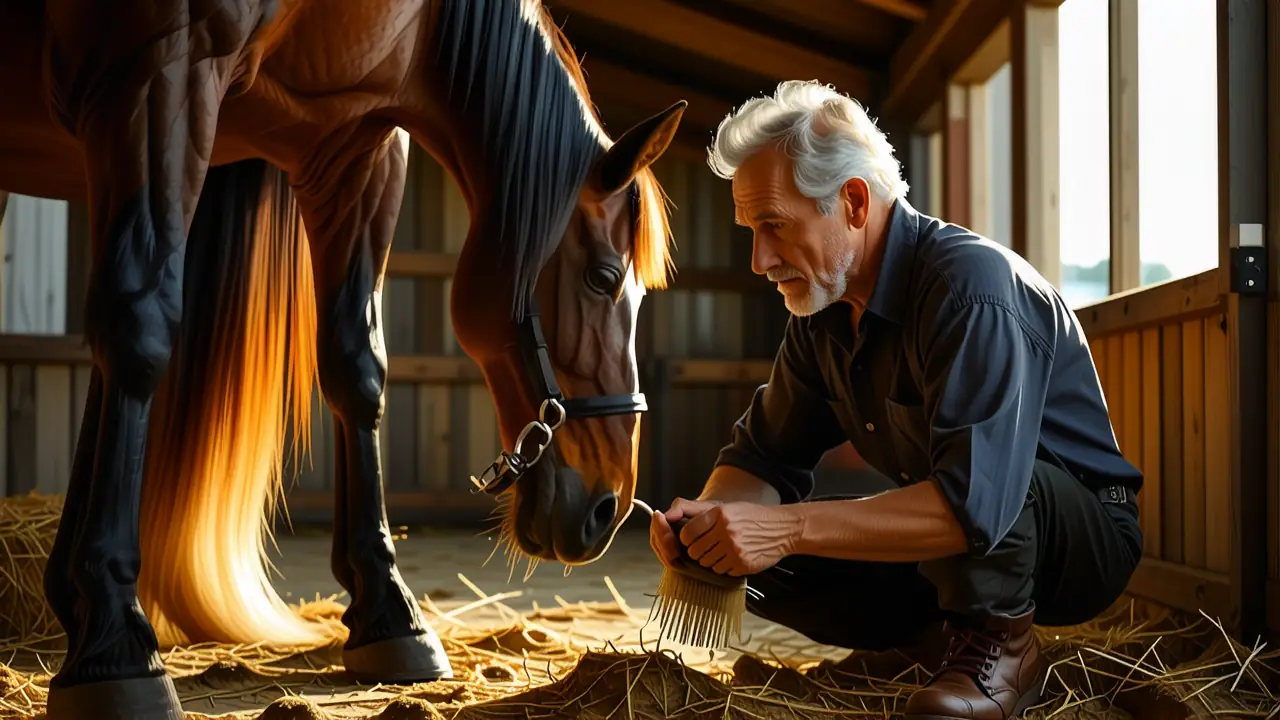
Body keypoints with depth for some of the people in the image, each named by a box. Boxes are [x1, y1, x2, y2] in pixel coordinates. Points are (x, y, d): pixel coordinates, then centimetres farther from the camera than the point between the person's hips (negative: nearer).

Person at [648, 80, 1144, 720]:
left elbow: (975, 503, -39)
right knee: (753, 554, -6)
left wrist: (788, 527, -41)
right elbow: (766, 455, 6)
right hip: (946, 544, 8)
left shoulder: (971, 287, -28)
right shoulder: (822, 311, 0)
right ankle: (944, 638, 1)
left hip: (1084, 538, -8)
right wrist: (711, 513, -18)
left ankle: (997, 644, -12)